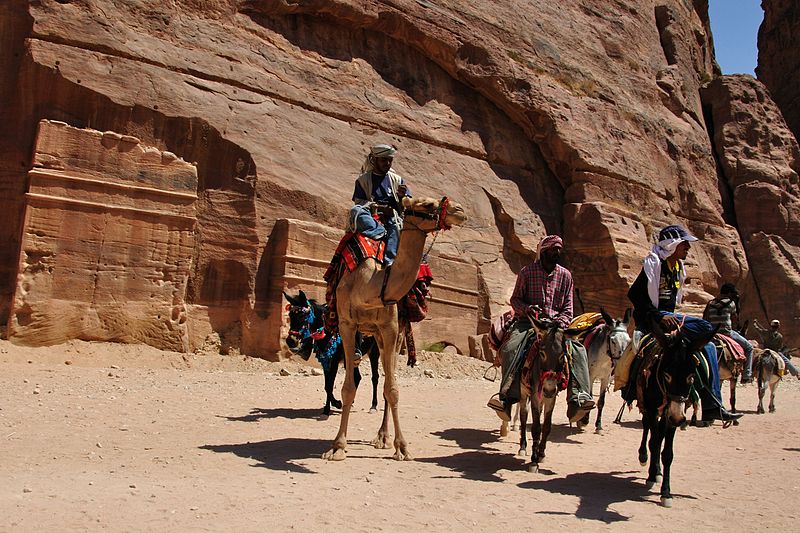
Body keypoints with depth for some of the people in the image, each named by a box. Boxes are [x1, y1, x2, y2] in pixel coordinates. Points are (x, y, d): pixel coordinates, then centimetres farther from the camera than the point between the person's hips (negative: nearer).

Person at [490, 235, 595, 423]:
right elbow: (515, 299, 7)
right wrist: (527, 308, -15)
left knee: (578, 349, -23)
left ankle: (578, 397, -27)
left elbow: (568, 307, 10)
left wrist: (560, 323, -10)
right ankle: (507, 396, -32)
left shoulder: (565, 275, 11)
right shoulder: (527, 272, 3)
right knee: (510, 348, -30)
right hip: (528, 321, -2)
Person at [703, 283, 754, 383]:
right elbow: (735, 320, 8)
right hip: (727, 332, -5)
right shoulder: (731, 303, -2)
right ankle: (746, 375, 3)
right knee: (749, 347, 10)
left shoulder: (710, 304, 11)